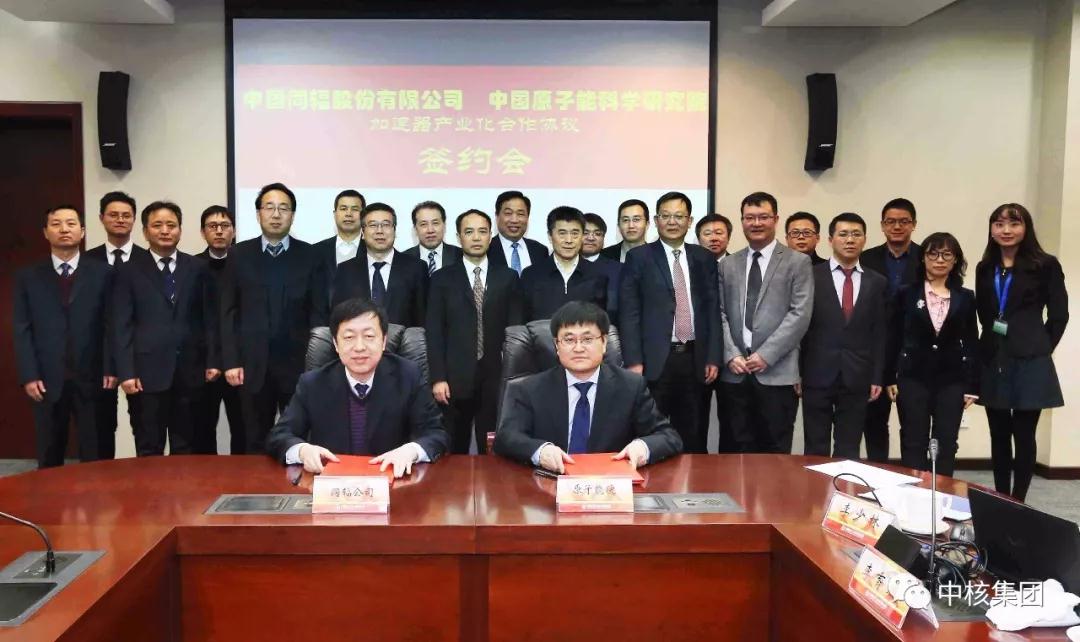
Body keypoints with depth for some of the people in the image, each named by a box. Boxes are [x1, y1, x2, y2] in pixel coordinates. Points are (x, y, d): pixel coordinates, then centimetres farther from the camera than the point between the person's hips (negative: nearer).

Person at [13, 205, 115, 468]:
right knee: (49, 458, 11)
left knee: (96, 456, 2)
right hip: (47, 380, 1)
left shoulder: (102, 273, 4)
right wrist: (29, 376, -5)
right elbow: (22, 330, 4)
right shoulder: (28, 277, 8)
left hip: (92, 378, -1)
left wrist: (110, 368, -8)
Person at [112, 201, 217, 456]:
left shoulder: (198, 268, 8)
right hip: (148, 372, -1)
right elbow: (121, 326, -1)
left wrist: (212, 361, 2)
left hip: (189, 371, 2)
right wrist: (126, 372, -8)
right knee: (149, 451, 5)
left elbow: (210, 318, 8)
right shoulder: (129, 271, 4)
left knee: (185, 448, 10)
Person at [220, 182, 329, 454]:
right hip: (253, 365, 1)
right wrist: (231, 361, -2)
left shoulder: (309, 256, 3)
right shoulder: (239, 255, 5)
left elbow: (318, 312, 1)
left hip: (299, 364, -1)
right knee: (255, 442, 9)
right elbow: (228, 312, 4)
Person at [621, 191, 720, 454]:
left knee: (692, 437, 9)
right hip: (655, 359, -3)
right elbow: (629, 312, -3)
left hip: (694, 358, 3)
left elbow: (712, 310, 10)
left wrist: (713, 358, 4)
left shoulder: (704, 258, 11)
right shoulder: (639, 257, 2)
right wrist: (633, 361, -9)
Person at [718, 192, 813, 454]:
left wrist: (766, 355, -13)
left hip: (777, 371, -3)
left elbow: (800, 314, -7)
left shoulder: (797, 262, 2)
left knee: (776, 451, 2)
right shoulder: (728, 265, 13)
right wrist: (732, 354, -5)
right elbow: (721, 314, 9)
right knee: (743, 449, 8)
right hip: (736, 371, 3)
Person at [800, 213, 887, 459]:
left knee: (849, 451, 7)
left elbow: (880, 334, 7)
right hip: (817, 374, -2)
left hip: (857, 378, 2)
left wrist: (877, 377, 3)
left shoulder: (876, 282, 7)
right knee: (816, 450, 6)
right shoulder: (811, 276, 0)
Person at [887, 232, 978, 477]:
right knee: (913, 444, 4)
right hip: (913, 378, -1)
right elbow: (894, 338, 2)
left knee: (946, 445, 6)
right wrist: (890, 377, -3)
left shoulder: (965, 297, 6)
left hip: (951, 381, 1)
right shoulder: (907, 294, 1)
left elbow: (971, 343, 6)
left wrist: (972, 385, 1)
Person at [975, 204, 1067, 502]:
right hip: (992, 362, 4)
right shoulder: (985, 268, 10)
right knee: (999, 436, 10)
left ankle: (1018, 502, 10)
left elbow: (1059, 315, -2)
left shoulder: (1045, 265, -3)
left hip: (1029, 363, -4)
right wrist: (993, 342, 6)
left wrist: (1039, 349, -2)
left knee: (1023, 435, 0)